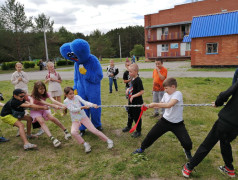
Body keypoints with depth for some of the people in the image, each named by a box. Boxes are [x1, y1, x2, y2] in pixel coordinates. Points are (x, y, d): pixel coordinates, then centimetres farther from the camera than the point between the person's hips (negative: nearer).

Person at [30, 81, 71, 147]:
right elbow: (44, 103, -37)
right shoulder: (34, 96, -23)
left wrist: (62, 105, -49)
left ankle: (65, 130, -13)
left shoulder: (45, 94, -13)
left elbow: (53, 100, -30)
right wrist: (54, 106, -53)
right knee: (41, 121, -30)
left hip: (44, 109, 3)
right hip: (35, 111, -3)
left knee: (52, 118, -24)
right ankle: (52, 138, -43)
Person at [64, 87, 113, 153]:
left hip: (84, 117, 1)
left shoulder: (77, 97, -1)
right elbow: (72, 110, -19)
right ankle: (85, 144, -11)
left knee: (94, 130, -11)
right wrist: (82, 107, -33)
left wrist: (93, 105, -35)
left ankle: (108, 140, 1)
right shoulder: (66, 101, -6)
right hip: (75, 120, 0)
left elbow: (85, 102, -15)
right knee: (73, 132, -29)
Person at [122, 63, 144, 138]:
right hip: (131, 101, 9)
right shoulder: (132, 79, 4)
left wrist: (133, 96, -24)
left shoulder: (138, 80, -22)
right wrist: (128, 89, 1)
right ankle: (129, 126, 46)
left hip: (137, 102, -9)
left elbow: (142, 91, -25)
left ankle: (138, 131, 22)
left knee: (137, 116, 5)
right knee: (130, 114, 25)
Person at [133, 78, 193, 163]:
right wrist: (149, 106, 0)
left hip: (177, 123, -5)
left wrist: (154, 104, -31)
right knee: (151, 135, 5)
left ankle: (187, 150, 28)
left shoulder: (178, 94, -21)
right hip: (165, 120, 5)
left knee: (187, 142, -10)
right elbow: (160, 105, 14)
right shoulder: (166, 95, -1)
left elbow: (169, 105, -37)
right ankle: (142, 148, 29)